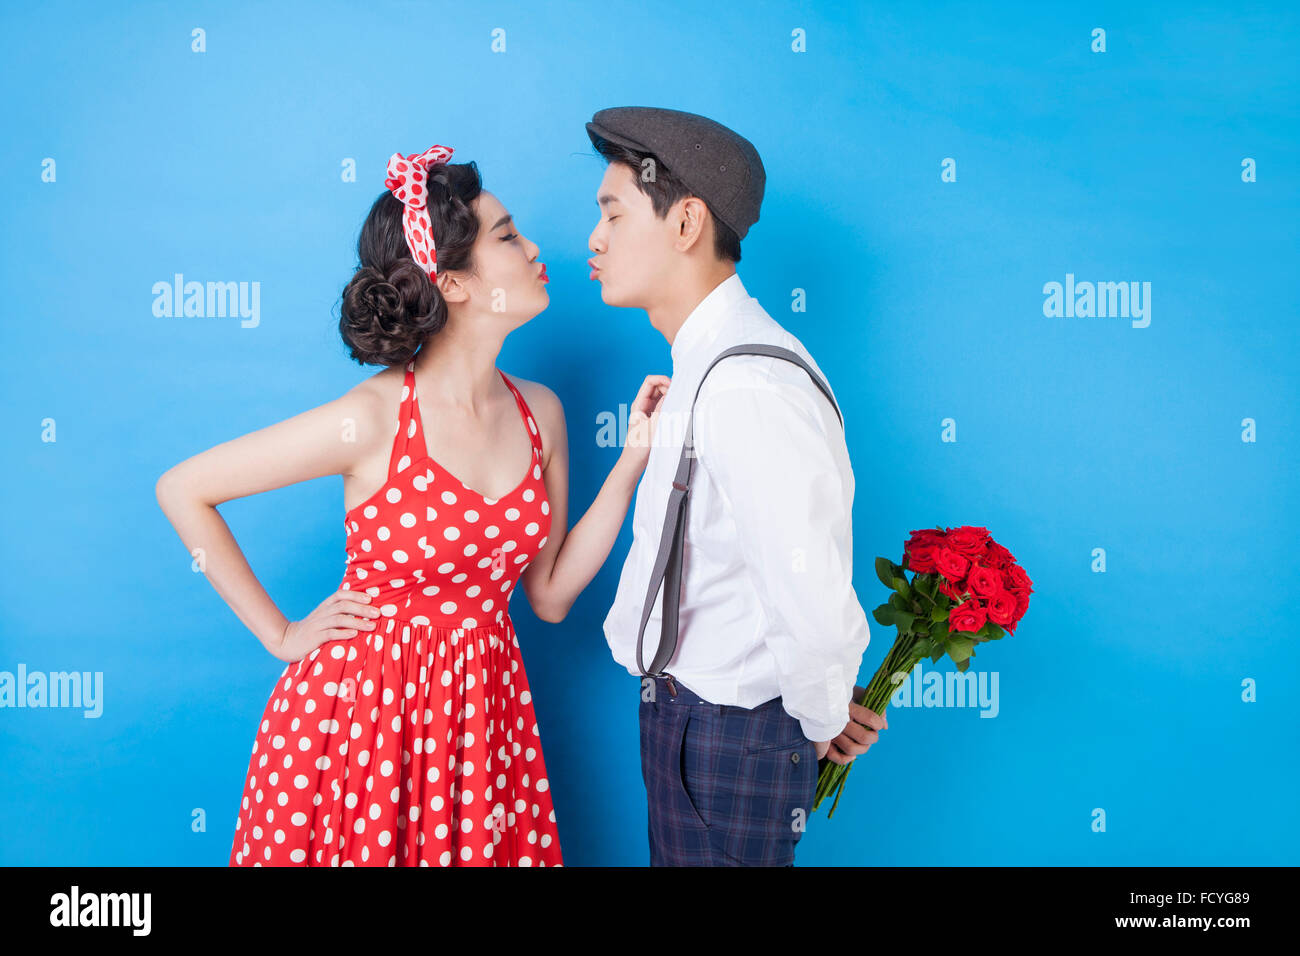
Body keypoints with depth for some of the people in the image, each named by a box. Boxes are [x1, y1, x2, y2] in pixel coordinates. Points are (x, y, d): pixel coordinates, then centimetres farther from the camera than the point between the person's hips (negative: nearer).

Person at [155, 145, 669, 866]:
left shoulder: (539, 413, 0)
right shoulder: (374, 418, -17)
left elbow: (550, 592, 3)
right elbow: (181, 489, -9)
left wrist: (633, 460, -4)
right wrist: (278, 634, -6)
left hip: (483, 710, 5)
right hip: (356, 706, -4)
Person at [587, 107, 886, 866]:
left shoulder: (753, 389, -28)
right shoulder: (704, 363, 6)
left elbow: (817, 617, -33)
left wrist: (821, 718, -14)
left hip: (728, 739, -9)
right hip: (681, 713, 9)